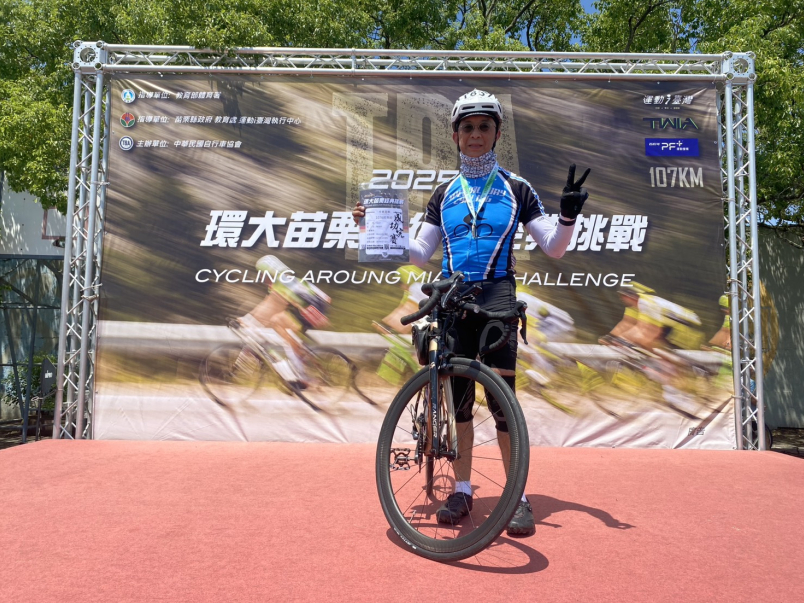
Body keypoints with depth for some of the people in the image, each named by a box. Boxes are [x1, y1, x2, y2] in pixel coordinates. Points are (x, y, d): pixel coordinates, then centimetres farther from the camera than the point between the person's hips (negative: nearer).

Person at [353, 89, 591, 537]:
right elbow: (418, 254, 14)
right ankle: (463, 489, 19)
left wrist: (569, 216, -14)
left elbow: (554, 248, 4)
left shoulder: (516, 188, 7)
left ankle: (519, 497, 3)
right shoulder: (445, 193, 15)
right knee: (458, 396, 6)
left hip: (496, 297, -3)